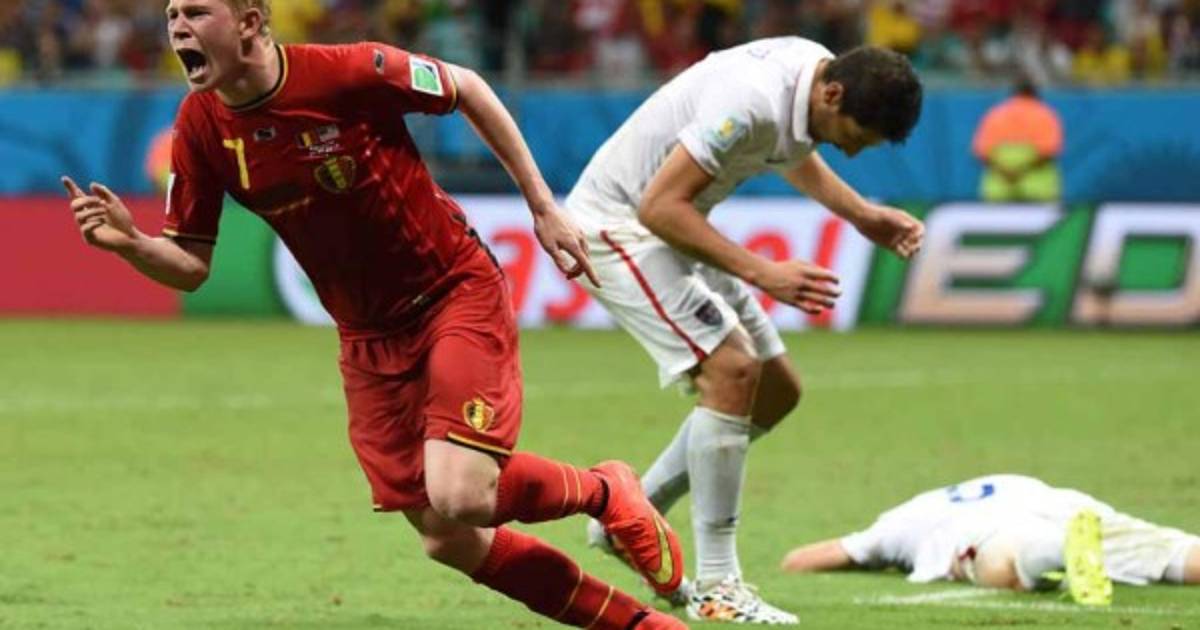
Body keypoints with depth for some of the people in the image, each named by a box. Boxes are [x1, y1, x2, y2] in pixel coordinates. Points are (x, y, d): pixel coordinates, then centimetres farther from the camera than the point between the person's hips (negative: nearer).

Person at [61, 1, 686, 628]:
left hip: (458, 295, -5)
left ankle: (604, 491, 10)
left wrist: (543, 207, -2)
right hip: (367, 336, 5)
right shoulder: (201, 127, -8)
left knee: (460, 499, -22)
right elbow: (190, 265, -1)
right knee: (447, 540, 2)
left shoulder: (347, 72, -21)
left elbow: (466, 88, -6)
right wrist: (128, 242, -23)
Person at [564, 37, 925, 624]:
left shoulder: (818, 68, -3)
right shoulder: (753, 104, -33)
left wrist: (864, 214, 7)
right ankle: (715, 585, -18)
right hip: (619, 222, -10)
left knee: (777, 390, 8)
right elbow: (659, 205, -32)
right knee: (731, 369, -23)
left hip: (676, 224, 10)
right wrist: (760, 272, -34)